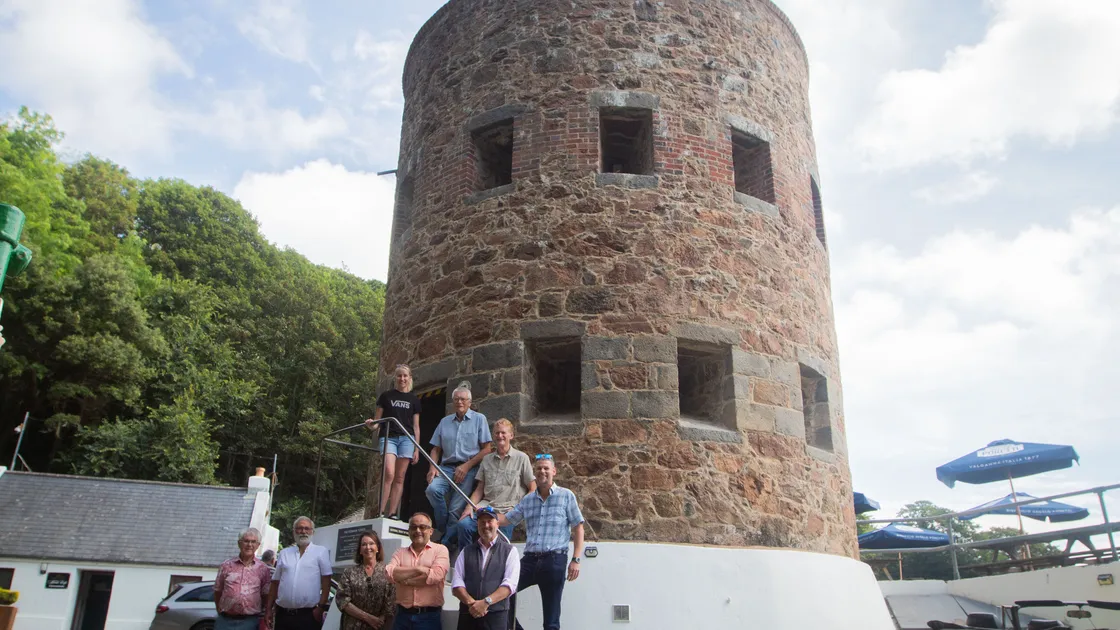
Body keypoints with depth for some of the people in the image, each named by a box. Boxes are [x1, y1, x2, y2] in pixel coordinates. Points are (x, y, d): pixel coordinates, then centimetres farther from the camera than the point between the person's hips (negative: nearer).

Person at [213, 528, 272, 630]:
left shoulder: (263, 569, 4)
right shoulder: (226, 566, 7)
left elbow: (266, 596, 6)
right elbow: (217, 592, 12)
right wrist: (220, 611, 7)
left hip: (250, 622, -1)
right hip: (225, 621, 1)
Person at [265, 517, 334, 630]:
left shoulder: (321, 552, 1)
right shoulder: (284, 553, 14)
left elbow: (326, 582, -3)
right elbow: (275, 583, 15)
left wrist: (321, 607, -10)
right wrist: (269, 609, 10)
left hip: (308, 615, -4)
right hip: (282, 614, 4)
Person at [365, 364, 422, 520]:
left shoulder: (414, 400, 14)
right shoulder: (386, 396, 11)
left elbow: (416, 426, 13)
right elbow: (377, 419, 10)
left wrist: (417, 449, 7)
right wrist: (371, 422, -13)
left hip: (406, 439, 2)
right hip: (388, 437, -2)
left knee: (399, 478, -1)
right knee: (389, 474, -18)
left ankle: (392, 514, 0)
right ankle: (381, 512, -15)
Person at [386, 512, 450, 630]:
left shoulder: (440, 550, 1)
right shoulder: (400, 552, 12)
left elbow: (435, 576, -15)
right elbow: (389, 572, -6)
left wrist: (404, 579, -7)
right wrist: (418, 569, -14)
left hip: (428, 616, -3)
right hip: (403, 614, 3)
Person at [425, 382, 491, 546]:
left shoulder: (479, 419, 7)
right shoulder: (445, 422, 20)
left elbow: (486, 449, 0)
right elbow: (436, 449, 18)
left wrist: (466, 466, -10)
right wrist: (432, 468, -1)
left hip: (469, 469, -3)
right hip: (447, 467, 4)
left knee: (456, 508, -14)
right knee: (432, 489, -25)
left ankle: (447, 543, -2)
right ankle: (444, 531, -10)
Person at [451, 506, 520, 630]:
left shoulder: (510, 551, 6)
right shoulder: (466, 552, 14)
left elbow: (510, 584, -5)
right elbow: (456, 584, 4)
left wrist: (486, 602, -16)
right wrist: (471, 603, -14)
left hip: (496, 615, -2)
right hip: (467, 615, 2)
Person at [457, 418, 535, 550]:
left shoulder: (521, 458, 7)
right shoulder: (487, 459, 19)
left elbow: (533, 489, 5)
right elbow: (479, 489, 16)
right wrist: (469, 507, -1)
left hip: (509, 510, -3)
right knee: (464, 524, -23)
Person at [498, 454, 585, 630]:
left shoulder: (566, 496, 2)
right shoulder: (527, 500, 14)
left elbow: (578, 528, 1)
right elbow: (507, 519, 20)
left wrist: (575, 560, -7)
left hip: (554, 560, -4)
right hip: (529, 559, 4)